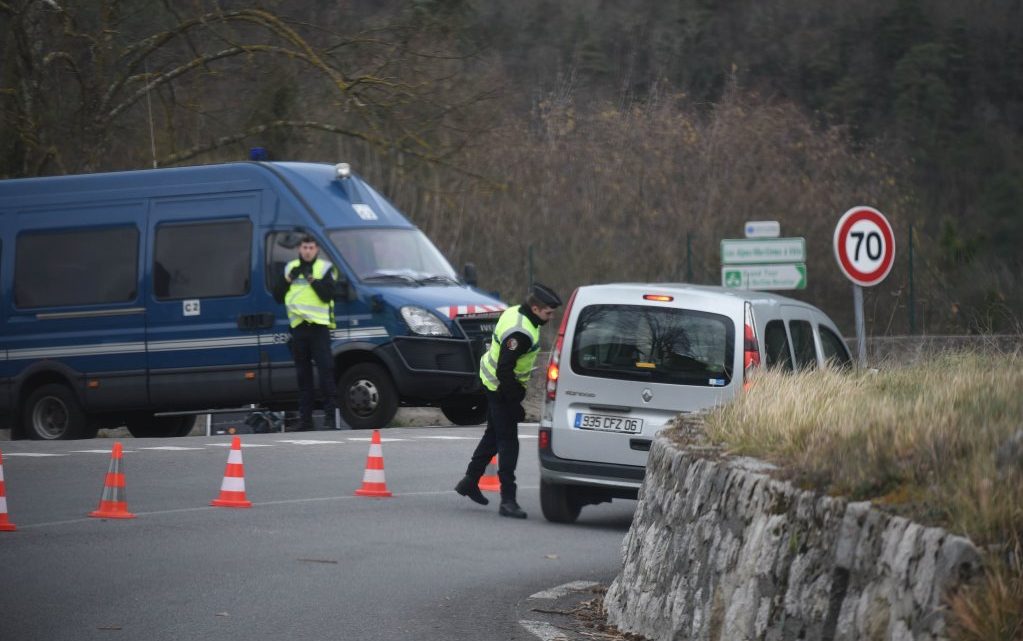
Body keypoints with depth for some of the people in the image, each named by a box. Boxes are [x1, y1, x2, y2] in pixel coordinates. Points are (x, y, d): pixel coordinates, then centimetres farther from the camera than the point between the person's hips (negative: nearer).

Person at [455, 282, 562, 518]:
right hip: (502, 389, -10)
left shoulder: (515, 313, 3)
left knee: (494, 435, 23)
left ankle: (470, 481, 36)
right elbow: (504, 371, -30)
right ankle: (507, 500, -7)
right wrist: (515, 403, -24)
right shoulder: (520, 333, -30)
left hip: (494, 384, 10)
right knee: (508, 441, -7)